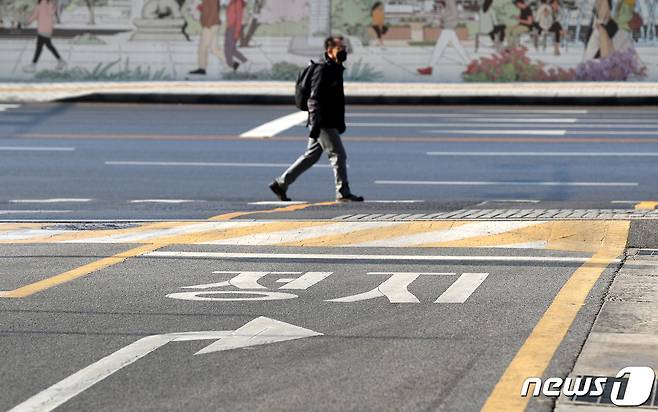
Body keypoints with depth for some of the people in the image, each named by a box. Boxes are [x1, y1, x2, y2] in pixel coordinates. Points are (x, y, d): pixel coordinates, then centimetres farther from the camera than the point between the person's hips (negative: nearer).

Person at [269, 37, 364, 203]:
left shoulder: (335, 68, 16)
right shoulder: (322, 69, -14)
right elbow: (314, 98, -20)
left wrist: (341, 122, 26)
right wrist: (316, 123, -25)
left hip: (330, 123, 10)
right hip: (324, 124, -10)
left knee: (311, 156, 13)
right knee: (338, 155, -5)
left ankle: (280, 184, 17)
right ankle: (343, 192, 2)